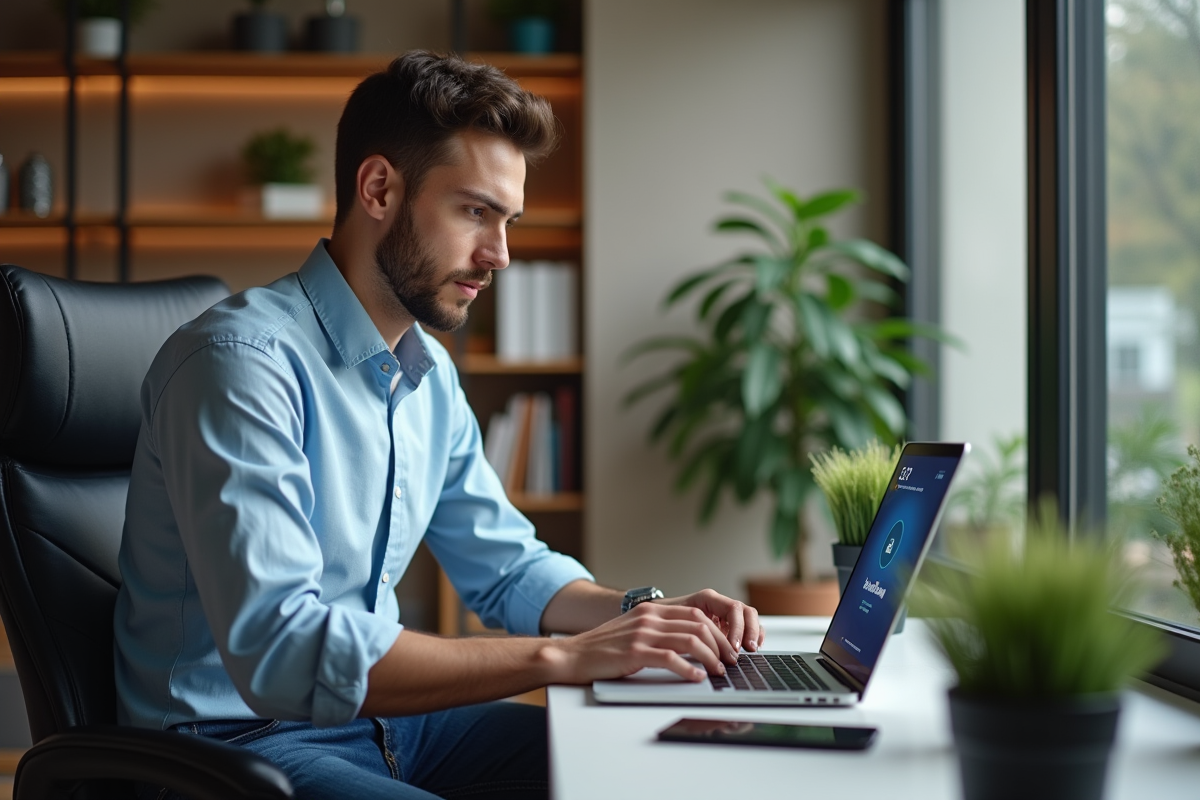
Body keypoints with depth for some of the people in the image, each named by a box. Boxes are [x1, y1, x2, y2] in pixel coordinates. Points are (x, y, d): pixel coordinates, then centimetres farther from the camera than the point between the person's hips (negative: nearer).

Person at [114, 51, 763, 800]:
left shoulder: (429, 372, 9)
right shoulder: (243, 363, -20)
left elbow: (507, 565, 20)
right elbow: (279, 652, -30)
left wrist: (644, 614, 0)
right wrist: (561, 655, -29)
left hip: (379, 715, 8)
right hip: (241, 738, -8)